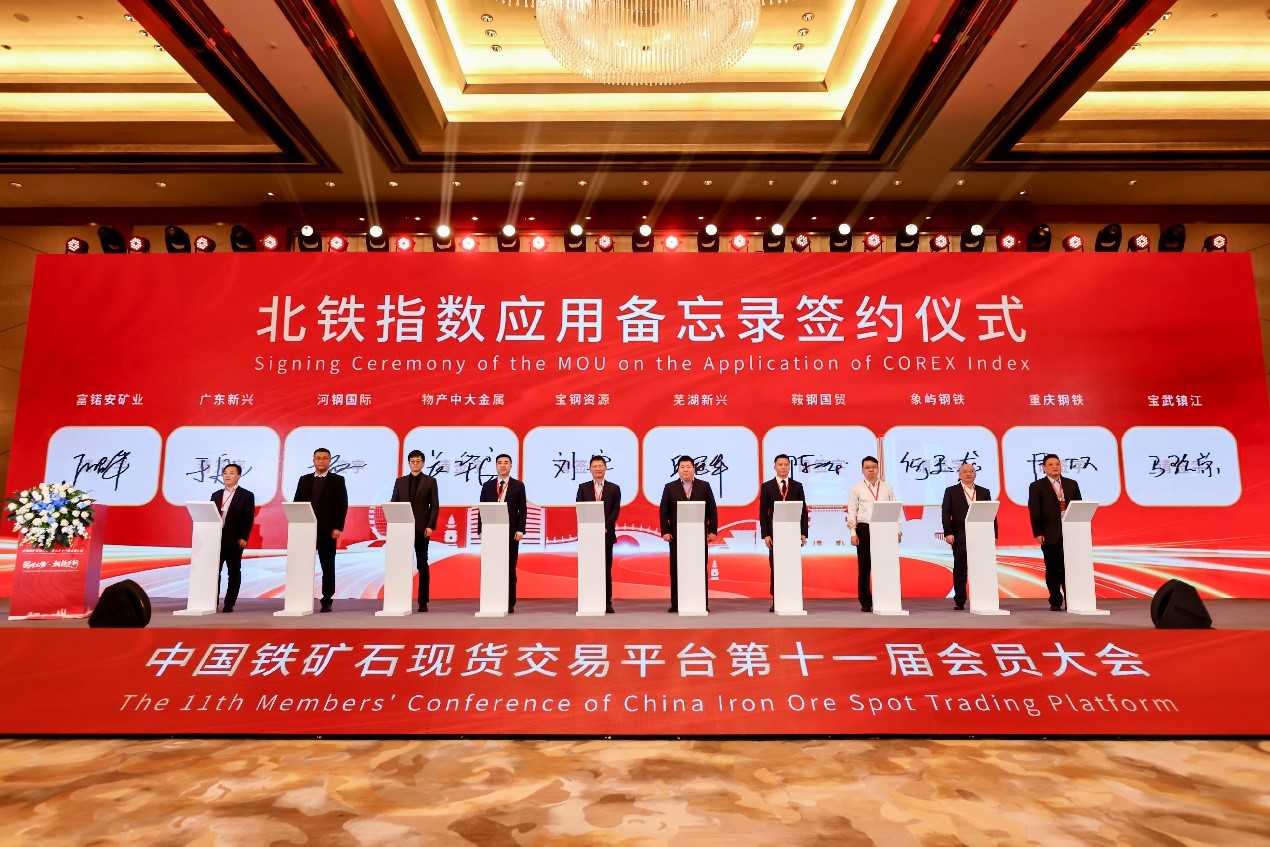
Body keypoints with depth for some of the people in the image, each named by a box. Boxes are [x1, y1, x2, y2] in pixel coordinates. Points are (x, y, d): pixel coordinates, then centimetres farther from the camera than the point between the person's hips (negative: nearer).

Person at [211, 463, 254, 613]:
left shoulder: (246, 495, 1)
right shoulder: (216, 495, 15)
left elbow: (249, 519, -5)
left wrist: (244, 538, -13)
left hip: (234, 540, -4)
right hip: (216, 538, 4)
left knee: (234, 572, 2)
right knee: (214, 571, 4)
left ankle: (229, 604, 8)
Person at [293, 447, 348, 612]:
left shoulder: (337, 480, 3)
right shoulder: (304, 480, 13)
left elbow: (342, 505, -3)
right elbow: (297, 503, 11)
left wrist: (338, 527, -11)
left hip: (327, 530, -3)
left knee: (328, 567, 3)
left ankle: (327, 601, 9)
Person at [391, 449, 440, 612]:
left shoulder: (430, 481, 5)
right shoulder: (400, 482, 12)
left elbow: (435, 506, 0)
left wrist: (430, 526, -10)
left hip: (422, 528, -2)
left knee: (422, 565, 1)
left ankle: (423, 601, 4)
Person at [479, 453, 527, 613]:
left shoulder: (518, 486, 6)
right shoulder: (487, 486, 11)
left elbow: (523, 509, 0)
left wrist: (520, 530, -9)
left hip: (511, 532, -2)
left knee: (510, 568, 2)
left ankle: (510, 603, 7)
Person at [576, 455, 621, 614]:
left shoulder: (614, 488, 9)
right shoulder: (583, 487, 10)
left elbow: (616, 510, 0)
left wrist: (605, 526, -13)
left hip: (606, 533, 0)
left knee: (606, 569, 2)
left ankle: (607, 602, 7)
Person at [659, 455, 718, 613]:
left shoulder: (704, 486, 7)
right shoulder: (670, 487, 7)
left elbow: (712, 510, 6)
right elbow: (664, 511, 4)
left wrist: (713, 530, -1)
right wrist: (665, 531, -4)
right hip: (677, 535, 0)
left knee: (700, 570, 3)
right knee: (676, 570, 2)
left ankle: (702, 603, 10)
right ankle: (676, 604, 8)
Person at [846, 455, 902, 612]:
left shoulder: (887, 487, 10)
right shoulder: (857, 488, 4)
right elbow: (851, 511, 2)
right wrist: (853, 533, -4)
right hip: (864, 529, -1)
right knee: (864, 567, 2)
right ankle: (865, 603, 10)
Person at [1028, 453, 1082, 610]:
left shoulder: (1072, 484, 12)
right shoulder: (1036, 486, 3)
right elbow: (1034, 512, -2)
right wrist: (1038, 533, -9)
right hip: (1050, 535, -2)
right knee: (1052, 569, 3)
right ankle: (1055, 602, 10)